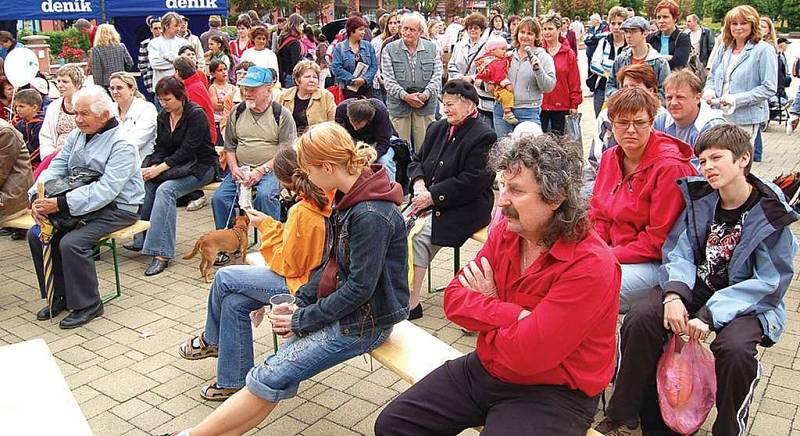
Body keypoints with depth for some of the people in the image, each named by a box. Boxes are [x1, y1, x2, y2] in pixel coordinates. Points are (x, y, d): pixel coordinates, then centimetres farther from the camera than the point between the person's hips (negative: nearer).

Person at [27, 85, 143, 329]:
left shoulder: (121, 145, -18)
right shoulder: (77, 135, 8)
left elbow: (106, 189, -27)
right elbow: (57, 168, 4)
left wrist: (61, 204, -33)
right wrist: (37, 197, -16)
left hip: (117, 208, -8)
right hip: (79, 204, 8)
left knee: (72, 243, -26)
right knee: (36, 235, -4)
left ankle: (88, 304, -7)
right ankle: (60, 295, 10)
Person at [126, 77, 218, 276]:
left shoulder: (196, 115, -15)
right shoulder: (163, 116, 8)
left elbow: (187, 150, -21)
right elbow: (160, 147, 8)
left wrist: (160, 168, -26)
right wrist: (154, 166, -13)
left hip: (200, 166, -7)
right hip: (175, 165, 7)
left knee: (166, 189, -30)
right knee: (145, 183, -19)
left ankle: (161, 254, -34)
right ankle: (141, 239, -11)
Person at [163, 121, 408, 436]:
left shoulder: (370, 215, -25)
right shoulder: (350, 199, 6)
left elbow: (360, 288, -24)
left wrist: (302, 319, -14)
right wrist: (299, 302, 3)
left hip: (364, 321, -9)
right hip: (343, 306, 9)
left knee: (269, 379, -11)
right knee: (279, 380, -2)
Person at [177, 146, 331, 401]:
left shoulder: (302, 212, -26)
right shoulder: (327, 199, -2)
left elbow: (287, 265, -16)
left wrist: (266, 226, -7)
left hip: (301, 285, -9)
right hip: (315, 274, 9)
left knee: (225, 278, 2)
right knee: (234, 302, 8)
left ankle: (211, 340, 31)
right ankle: (233, 381, 19)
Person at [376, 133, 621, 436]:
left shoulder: (590, 266, -25)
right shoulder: (506, 231, -3)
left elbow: (524, 355, -27)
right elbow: (453, 298, -6)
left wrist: (486, 308, -10)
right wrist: (513, 315, -21)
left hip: (552, 395, -6)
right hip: (484, 368, 7)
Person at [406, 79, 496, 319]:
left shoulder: (483, 136, -9)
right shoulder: (437, 128, 15)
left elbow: (472, 181, -17)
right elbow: (417, 160, 20)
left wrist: (433, 196, -17)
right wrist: (418, 182, -3)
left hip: (465, 208, -7)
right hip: (430, 201, 7)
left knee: (419, 236, -26)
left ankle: (412, 302, -17)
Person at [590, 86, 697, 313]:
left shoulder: (670, 167, -17)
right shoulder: (610, 157, 7)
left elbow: (659, 240, -18)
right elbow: (598, 215, 11)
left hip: (655, 262, -7)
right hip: (615, 253, 8)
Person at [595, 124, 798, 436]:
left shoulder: (771, 213, -11)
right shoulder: (699, 198, 0)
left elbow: (770, 282, -14)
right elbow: (680, 252, -2)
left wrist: (711, 314, -24)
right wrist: (674, 293, -23)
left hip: (748, 300, -3)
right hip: (696, 287, 3)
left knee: (734, 349, -33)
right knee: (640, 320, -21)